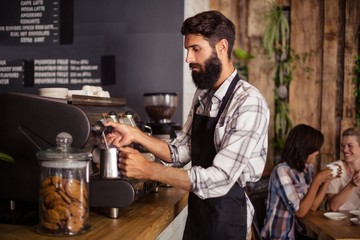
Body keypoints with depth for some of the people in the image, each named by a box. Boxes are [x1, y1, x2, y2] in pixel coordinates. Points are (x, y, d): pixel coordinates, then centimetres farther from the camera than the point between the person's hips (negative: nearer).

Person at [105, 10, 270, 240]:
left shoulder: (248, 103, -23)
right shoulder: (202, 95, 3)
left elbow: (219, 180, -28)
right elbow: (181, 152, 4)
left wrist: (148, 169, -27)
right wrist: (135, 134, -9)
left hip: (227, 217, -7)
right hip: (197, 210, 7)